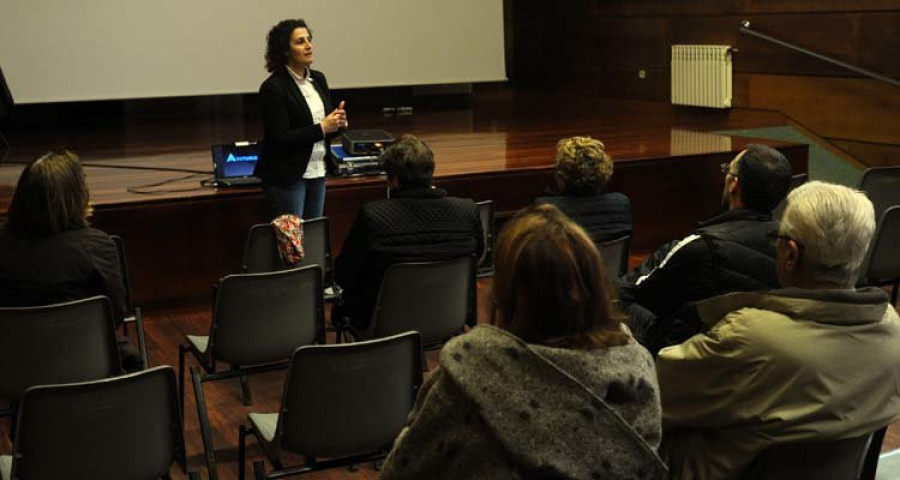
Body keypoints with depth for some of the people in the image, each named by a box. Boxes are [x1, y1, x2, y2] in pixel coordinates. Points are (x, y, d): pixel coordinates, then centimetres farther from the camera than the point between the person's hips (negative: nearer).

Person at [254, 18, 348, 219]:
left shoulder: (318, 79, 8)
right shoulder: (273, 88, -12)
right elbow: (280, 138, -18)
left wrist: (337, 122, -7)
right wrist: (321, 128, -20)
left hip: (317, 172, 7)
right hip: (287, 177, -7)